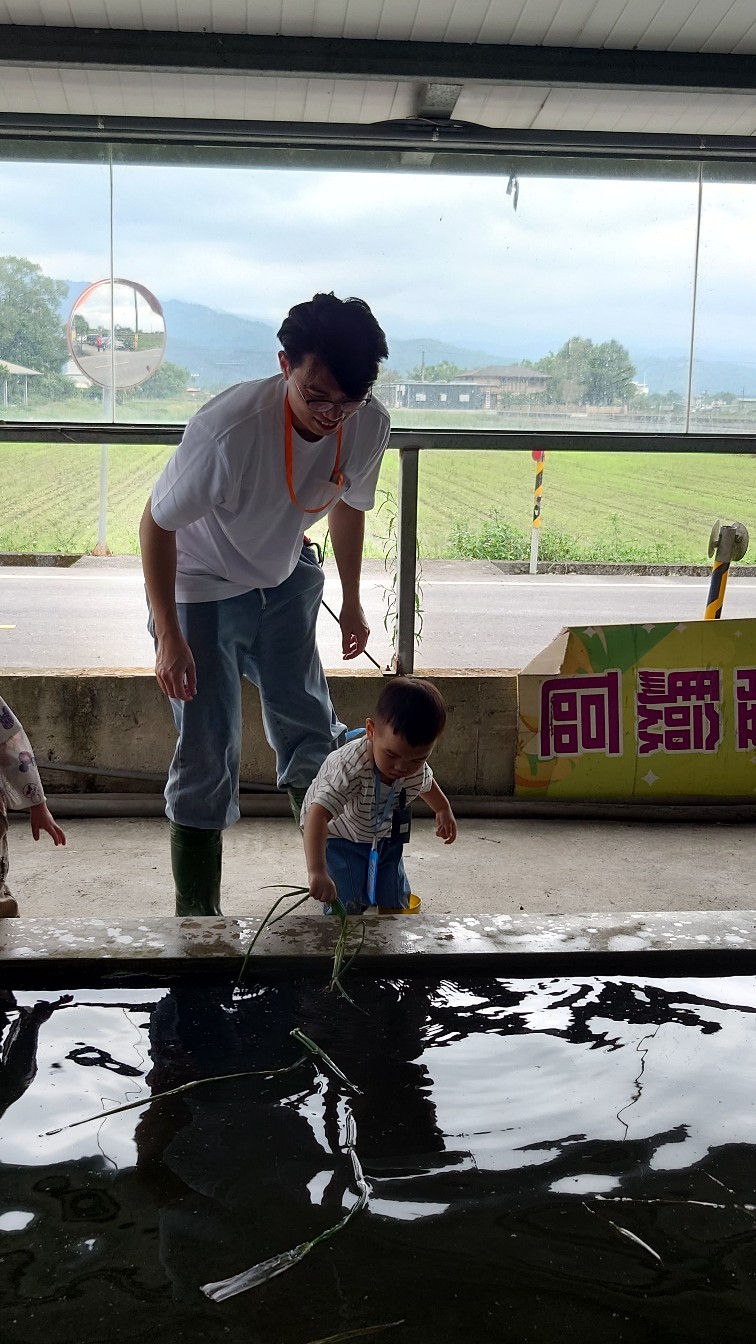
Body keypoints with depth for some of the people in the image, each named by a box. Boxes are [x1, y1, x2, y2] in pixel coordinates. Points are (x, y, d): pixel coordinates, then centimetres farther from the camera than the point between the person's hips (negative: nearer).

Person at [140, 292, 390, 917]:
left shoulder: (369, 425, -19)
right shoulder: (229, 429, -37)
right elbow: (157, 523, -23)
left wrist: (352, 599, 13)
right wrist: (170, 637, -21)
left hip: (286, 584, 5)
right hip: (201, 590, -5)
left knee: (311, 733, 12)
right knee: (208, 755, -4)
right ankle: (197, 919, 11)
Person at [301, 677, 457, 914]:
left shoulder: (417, 767, -20)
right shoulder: (351, 768, -43)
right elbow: (317, 815, -52)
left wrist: (444, 810, 24)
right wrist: (316, 872, -63)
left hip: (385, 836, 5)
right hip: (338, 837, -5)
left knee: (395, 902, 7)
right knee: (349, 905, -17)